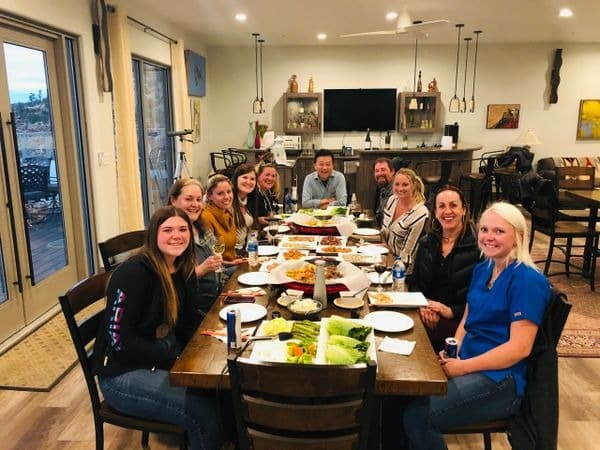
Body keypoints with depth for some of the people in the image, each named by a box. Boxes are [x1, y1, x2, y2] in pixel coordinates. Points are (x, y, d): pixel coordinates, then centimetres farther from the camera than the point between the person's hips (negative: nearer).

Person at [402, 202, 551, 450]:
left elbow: (520, 347, -18)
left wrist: (461, 367, -19)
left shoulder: (528, 281, -13)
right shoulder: (482, 270, 11)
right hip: (465, 363, 7)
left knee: (417, 415, -22)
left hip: (500, 378, -7)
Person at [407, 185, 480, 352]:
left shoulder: (477, 247, -5)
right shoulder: (426, 243, 11)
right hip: (425, 314, 4)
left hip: (458, 320, -4)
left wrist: (452, 311, -17)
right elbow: (413, 282, 13)